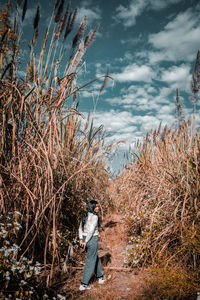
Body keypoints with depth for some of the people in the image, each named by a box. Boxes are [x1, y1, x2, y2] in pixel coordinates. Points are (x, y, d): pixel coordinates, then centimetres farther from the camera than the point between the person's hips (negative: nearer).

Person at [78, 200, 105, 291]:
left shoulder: (85, 215, 8)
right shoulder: (94, 217, -18)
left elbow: (80, 229, 9)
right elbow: (91, 230, -24)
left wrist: (81, 240, 4)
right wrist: (86, 242, -17)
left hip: (85, 239, 8)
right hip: (92, 240, -8)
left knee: (96, 258, 24)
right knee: (90, 261, 4)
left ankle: (100, 277, 39)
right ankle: (84, 284, 9)